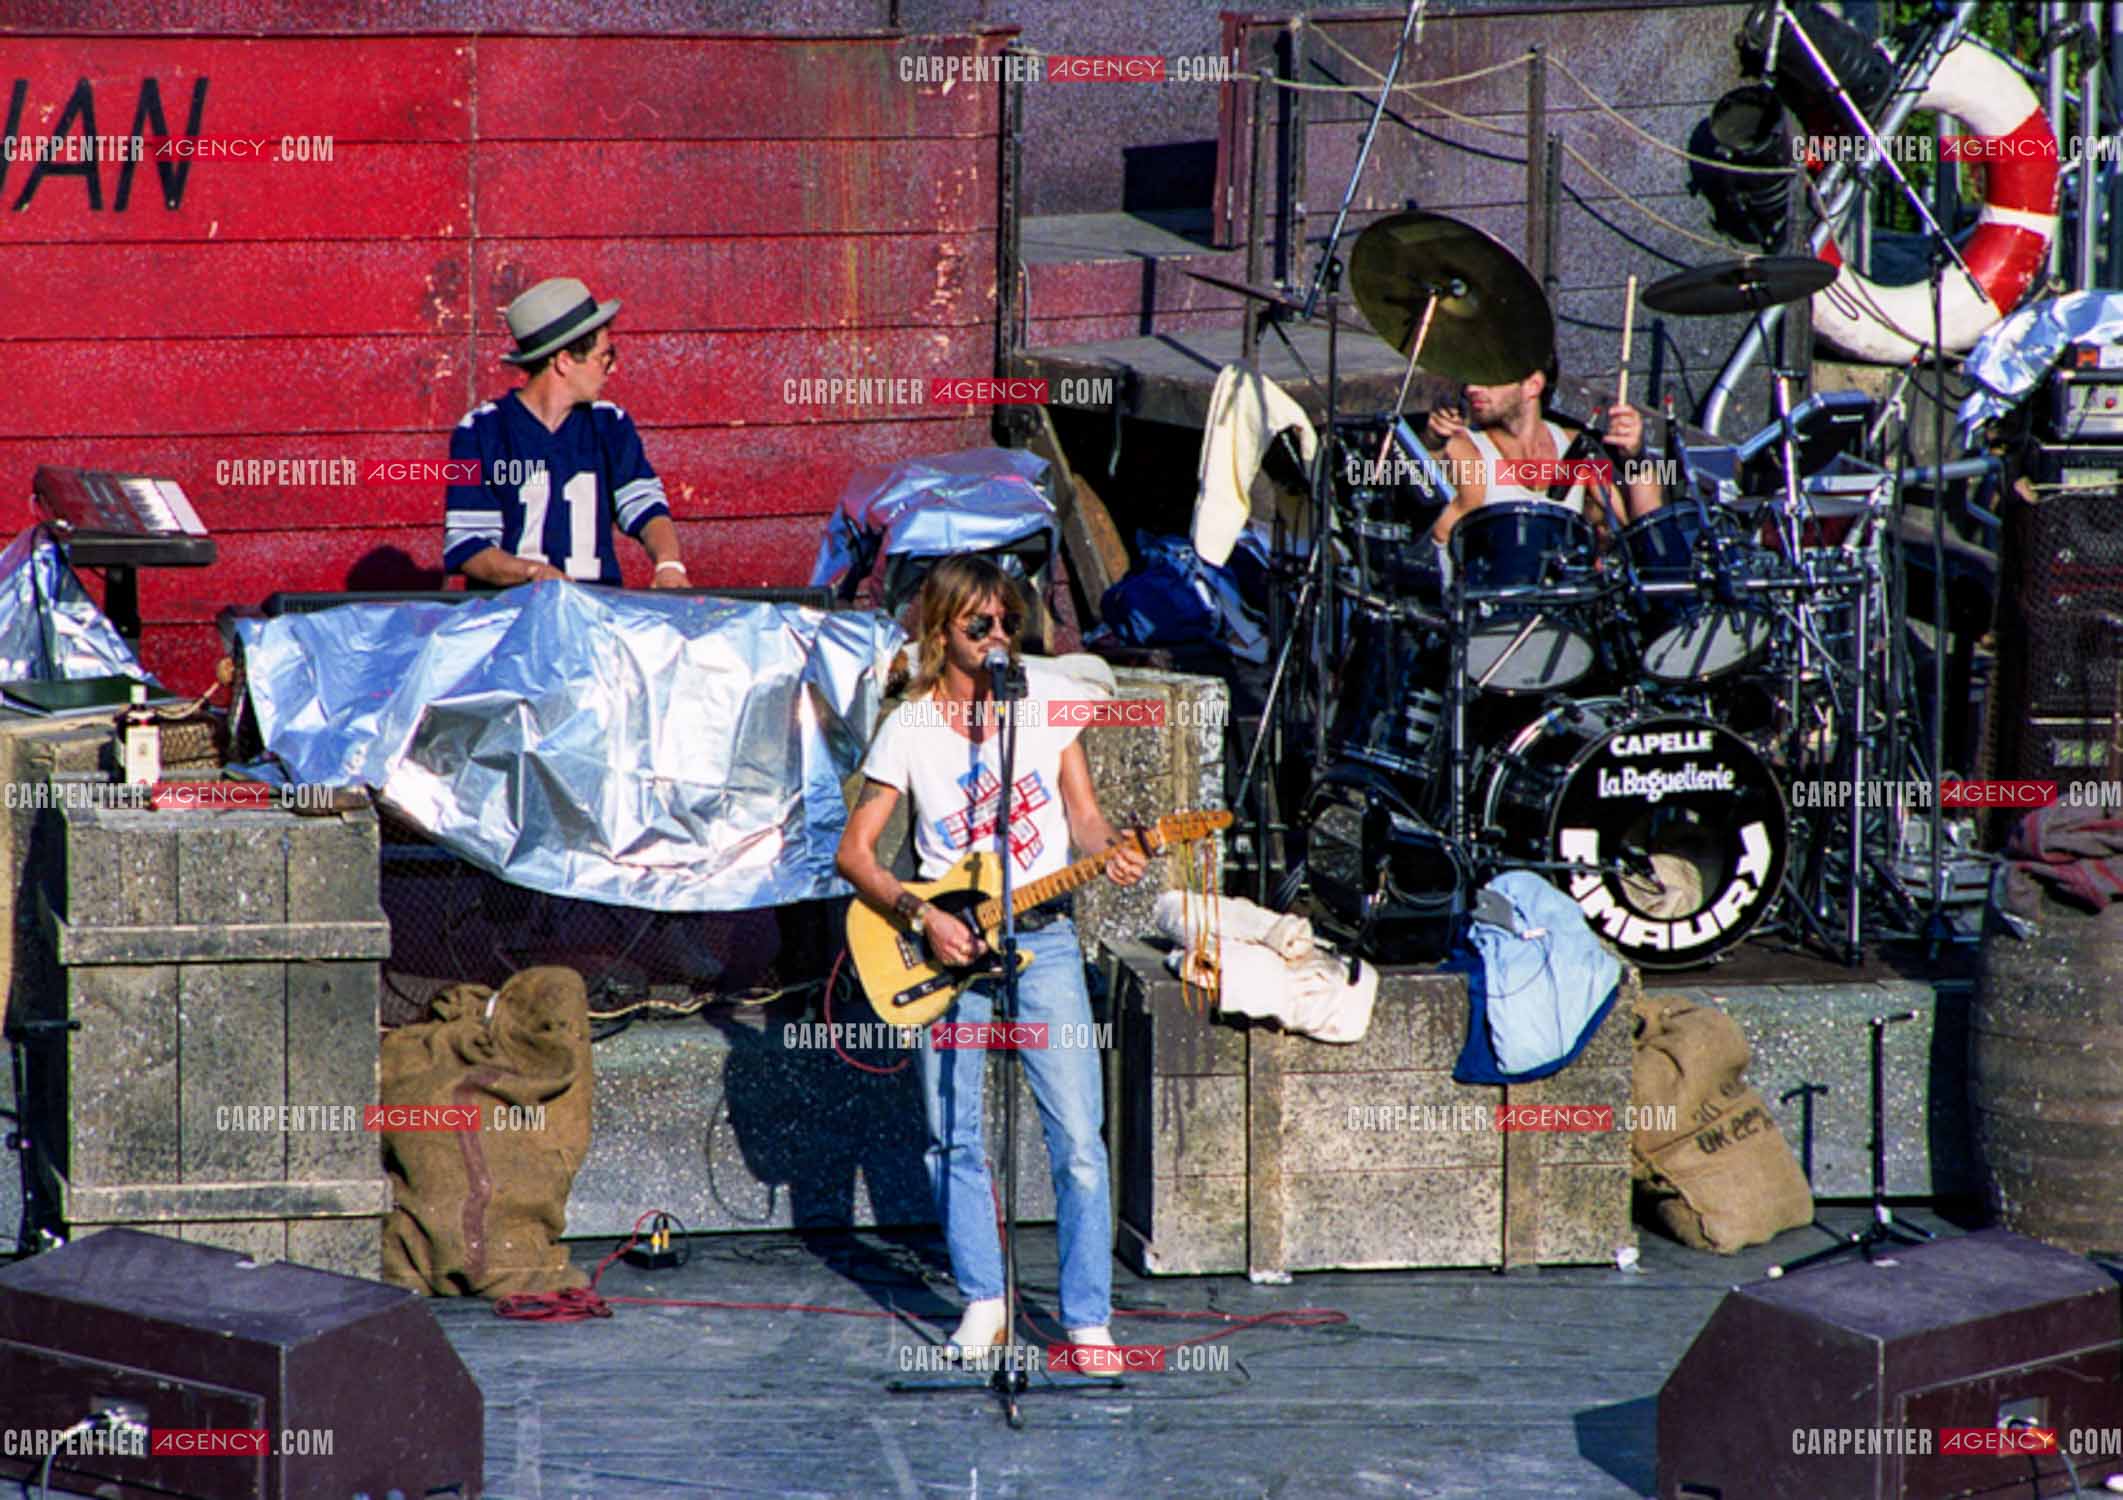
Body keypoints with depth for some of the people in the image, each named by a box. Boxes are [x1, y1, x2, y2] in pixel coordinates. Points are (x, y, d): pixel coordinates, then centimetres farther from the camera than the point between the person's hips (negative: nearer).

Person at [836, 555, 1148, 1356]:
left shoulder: (1048, 697, 3)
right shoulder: (910, 727, 0)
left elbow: (1082, 813, 10)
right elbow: (853, 851, 2)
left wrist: (1113, 852, -12)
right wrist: (922, 916, -12)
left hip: (1042, 937, 0)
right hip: (949, 942, 0)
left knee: (1079, 1140, -8)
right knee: (952, 1140, 4)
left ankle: (1088, 1320, -5)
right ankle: (984, 1305, 17)